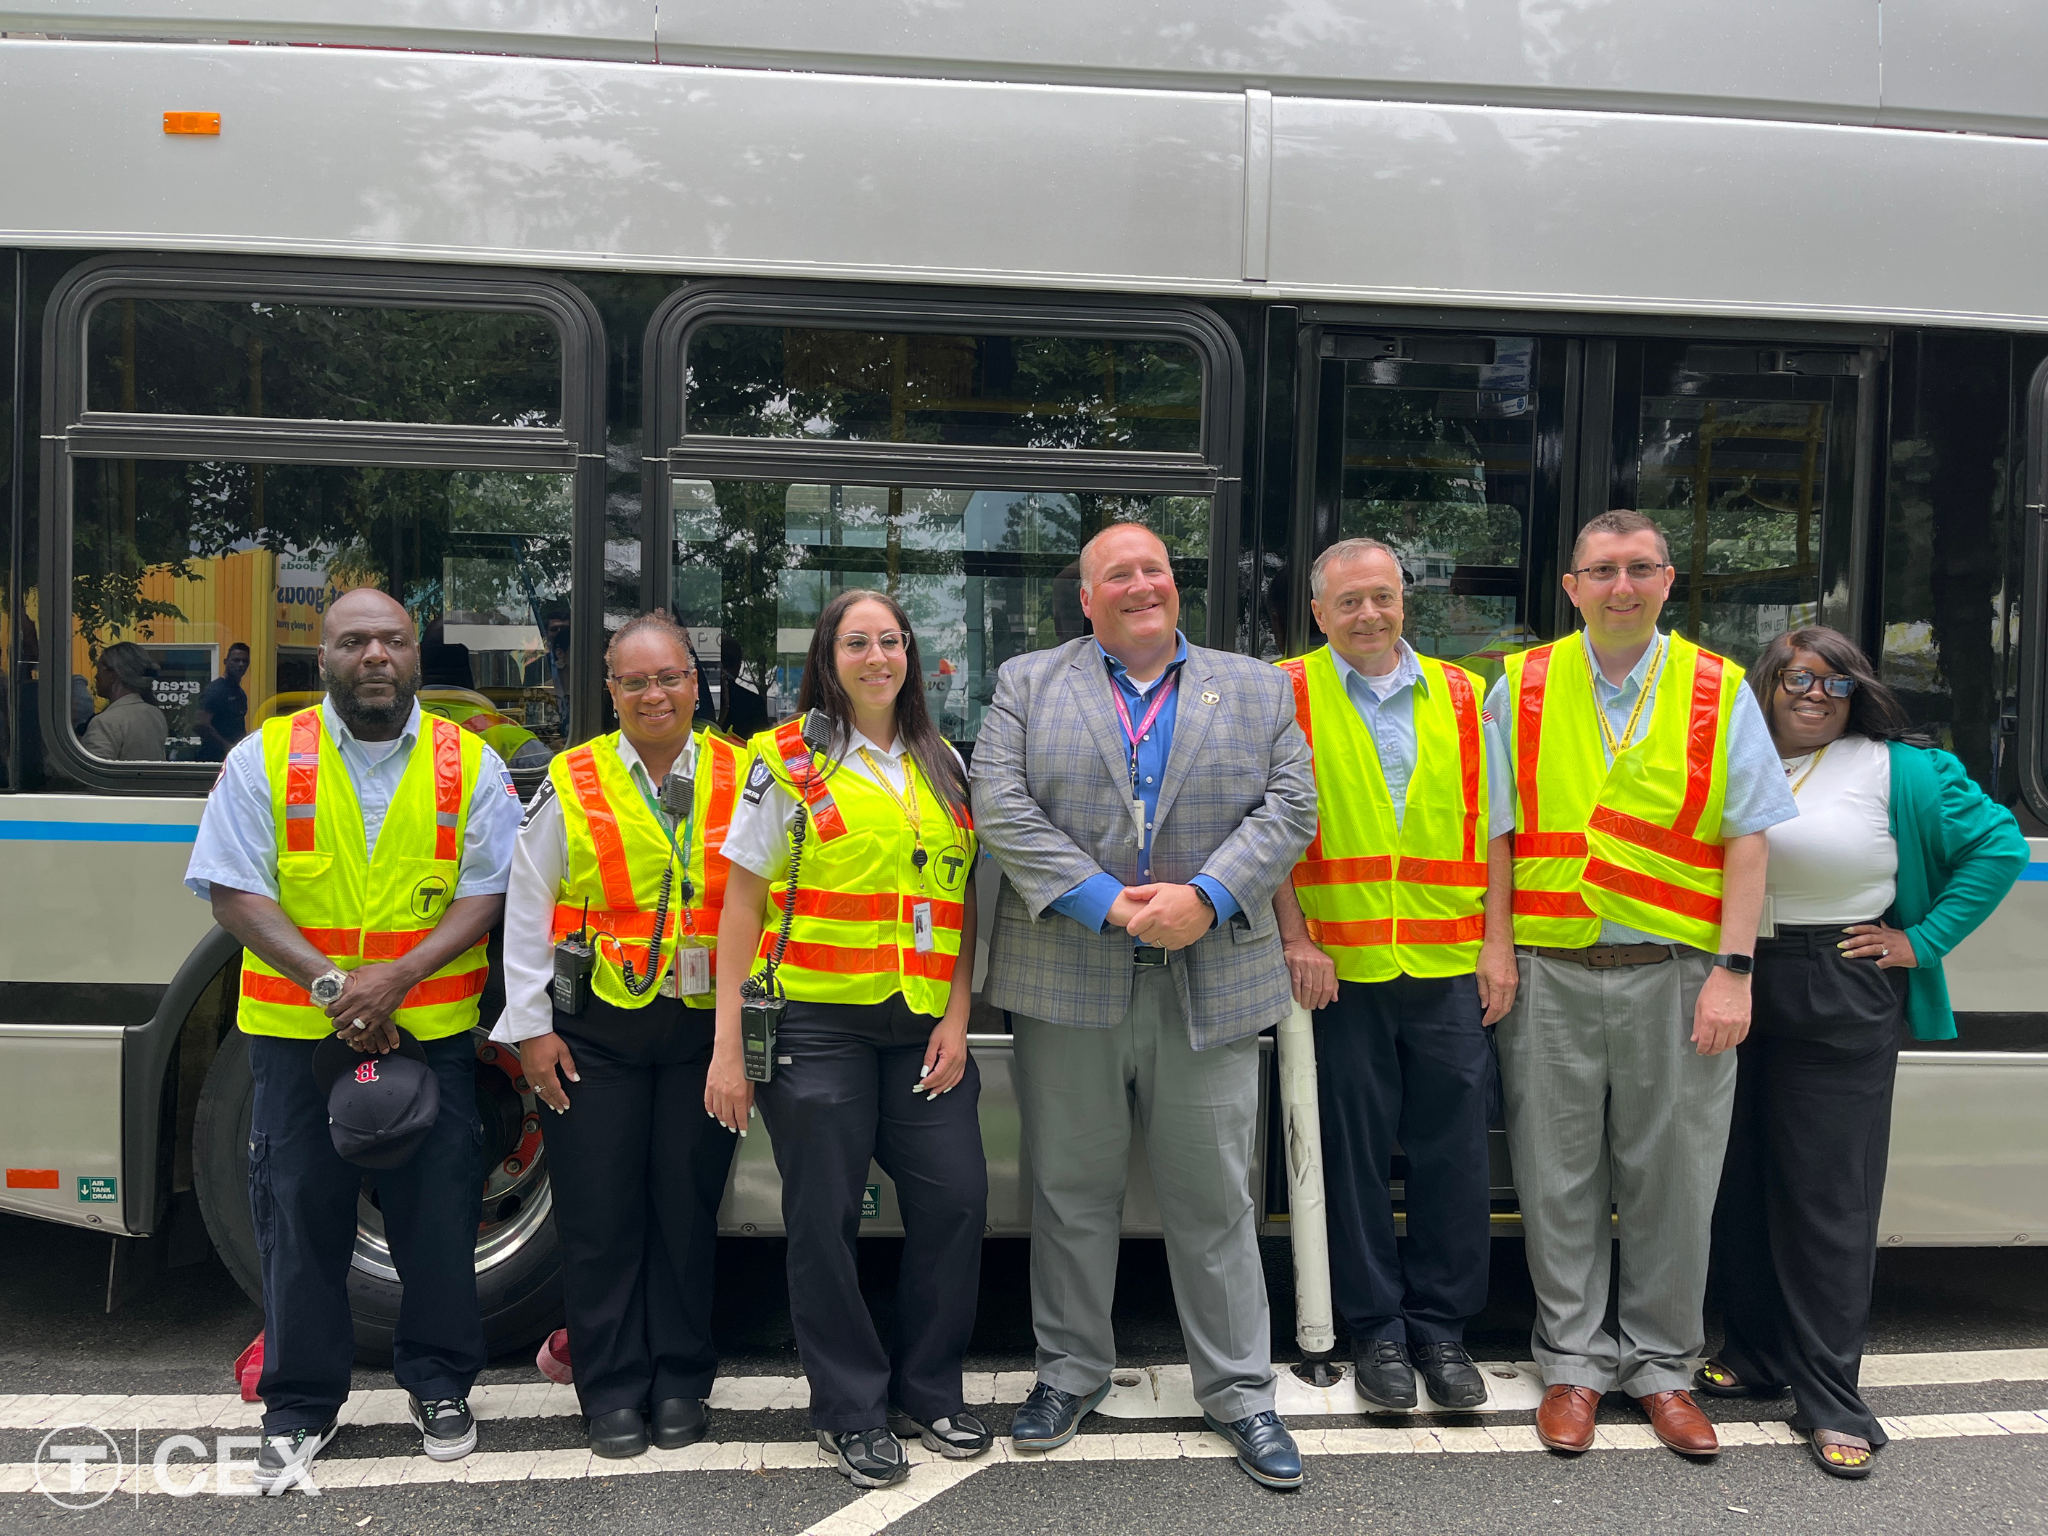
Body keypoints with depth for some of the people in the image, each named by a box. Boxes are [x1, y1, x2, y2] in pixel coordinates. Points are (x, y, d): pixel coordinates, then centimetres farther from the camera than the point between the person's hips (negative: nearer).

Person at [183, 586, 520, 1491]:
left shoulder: (469, 765, 1)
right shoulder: (264, 760, 1)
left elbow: (488, 892, -3)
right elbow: (232, 892, -4)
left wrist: (396, 977, -16)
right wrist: (327, 981, -16)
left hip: (432, 1034, 0)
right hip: (296, 1035, 0)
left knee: (439, 1218, 7)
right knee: (300, 1221, 9)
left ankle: (438, 1386, 27)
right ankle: (301, 1406, 26)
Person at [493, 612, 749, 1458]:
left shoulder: (741, 778, 2)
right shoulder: (572, 783, 1)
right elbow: (526, 911, 3)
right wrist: (530, 1027, -1)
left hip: (704, 1030, 1)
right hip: (594, 1031, 0)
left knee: (688, 1206, 8)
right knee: (600, 1215, 5)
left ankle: (681, 1385, 24)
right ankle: (613, 1391, 21)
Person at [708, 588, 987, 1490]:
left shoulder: (943, 766, 12)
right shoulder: (787, 762, -1)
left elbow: (961, 903, 13)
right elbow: (742, 908, -2)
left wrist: (957, 1019, 2)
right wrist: (727, 1045, -6)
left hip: (921, 1026, 4)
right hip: (817, 1022, -4)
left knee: (955, 1199, 1)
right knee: (825, 1219, 4)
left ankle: (927, 1391, 23)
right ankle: (849, 1411, 22)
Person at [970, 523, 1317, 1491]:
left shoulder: (1258, 689, 11)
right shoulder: (1026, 684, 7)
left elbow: (1289, 808, 1)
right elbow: (1001, 806, -5)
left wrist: (1207, 897, -14)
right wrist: (1106, 903, -15)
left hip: (1211, 987, 0)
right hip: (1066, 983, 0)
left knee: (1214, 1201, 7)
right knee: (1072, 1192, 11)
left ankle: (1238, 1391, 22)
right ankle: (1071, 1371, 29)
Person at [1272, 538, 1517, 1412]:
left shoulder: (1460, 697, 11)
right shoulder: (1288, 696, 1)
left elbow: (1490, 830, 11)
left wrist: (1497, 944, 4)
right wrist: (1295, 938, -9)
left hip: (1450, 966, 3)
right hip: (1339, 965, -2)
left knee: (1454, 1152, 6)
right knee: (1352, 1153, 6)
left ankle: (1440, 1327, 22)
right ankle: (1376, 1330, 21)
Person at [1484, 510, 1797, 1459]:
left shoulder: (1718, 693, 4)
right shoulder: (1522, 689, 5)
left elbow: (1746, 841, 2)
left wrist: (1732, 971, -5)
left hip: (1676, 974, 0)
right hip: (1549, 972, 0)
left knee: (1673, 1178, 8)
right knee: (1558, 1179, 7)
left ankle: (1661, 1363, 25)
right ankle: (1572, 1362, 22)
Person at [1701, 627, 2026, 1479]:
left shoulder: (1899, 771, -1)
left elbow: (1999, 845, 1)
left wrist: (1922, 940, -4)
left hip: (1842, 1002, -3)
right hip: (1732, 993, 3)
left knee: (1830, 1197, 1)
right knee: (1739, 1183, 10)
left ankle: (1830, 1397, 10)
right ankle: (1757, 1353, 27)